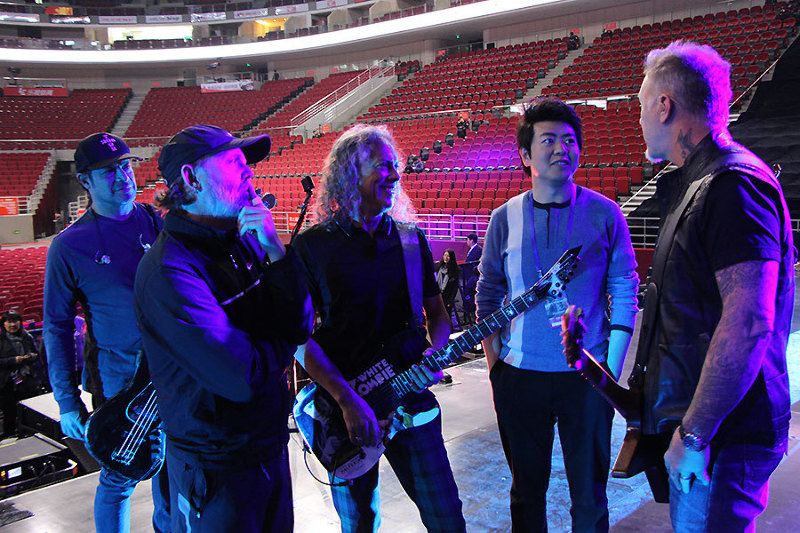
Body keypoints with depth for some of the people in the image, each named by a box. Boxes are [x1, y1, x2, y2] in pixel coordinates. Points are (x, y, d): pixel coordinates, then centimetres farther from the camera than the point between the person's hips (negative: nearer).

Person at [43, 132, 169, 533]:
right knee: (119, 476, 5)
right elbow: (57, 327, -3)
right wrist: (67, 401, -4)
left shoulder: (156, 221, 1)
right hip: (118, 375, -4)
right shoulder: (70, 246, -8)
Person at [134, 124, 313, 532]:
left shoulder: (244, 242, -1)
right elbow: (243, 378, -30)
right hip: (218, 469, -7)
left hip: (271, 446, 8)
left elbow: (300, 326, -6)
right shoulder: (169, 271, -25)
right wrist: (281, 345, -10)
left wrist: (275, 253, -19)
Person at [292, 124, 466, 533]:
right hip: (343, 408, -3)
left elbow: (437, 312, 13)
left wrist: (435, 354, -8)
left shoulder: (411, 240, 6)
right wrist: (347, 400, -18)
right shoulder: (312, 246, -7)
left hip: (412, 399, 3)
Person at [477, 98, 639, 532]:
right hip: (519, 375, 1)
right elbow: (488, 291, 8)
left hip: (586, 377, -1)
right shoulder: (505, 218, 1)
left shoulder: (604, 214, -2)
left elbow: (625, 292, 0)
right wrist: (493, 359, 2)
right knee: (527, 489, 15)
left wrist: (613, 367, -5)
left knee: (589, 495, 11)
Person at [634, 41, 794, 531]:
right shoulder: (698, 185, 14)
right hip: (701, 422, 10)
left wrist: (694, 434, -24)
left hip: (724, 435, -10)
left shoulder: (734, 186, -20)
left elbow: (749, 324, -28)